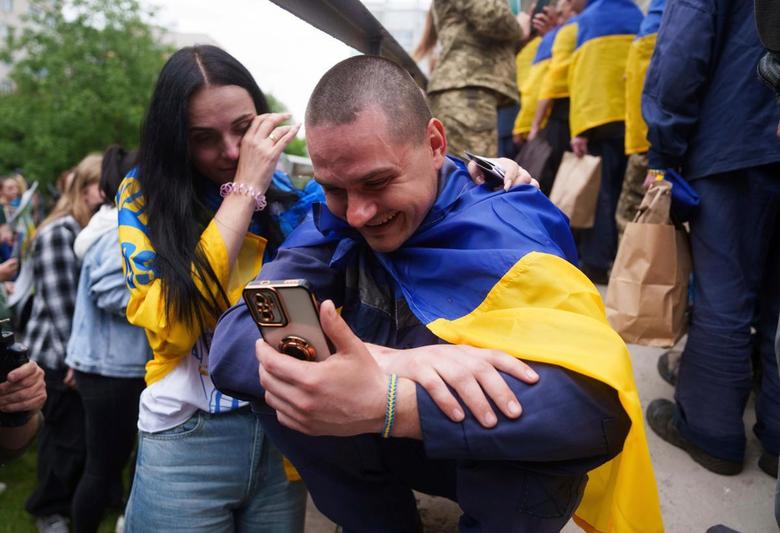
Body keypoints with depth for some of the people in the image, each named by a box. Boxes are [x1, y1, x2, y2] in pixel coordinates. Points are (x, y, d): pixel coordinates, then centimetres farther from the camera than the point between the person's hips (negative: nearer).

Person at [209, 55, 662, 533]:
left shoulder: (505, 233, -26)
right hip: (385, 442, 3)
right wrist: (386, 362, -42)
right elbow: (231, 344, -25)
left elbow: (599, 397, -40)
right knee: (279, 385, -20)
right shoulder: (334, 222, -14)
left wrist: (384, 404, -50)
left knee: (539, 439, -35)